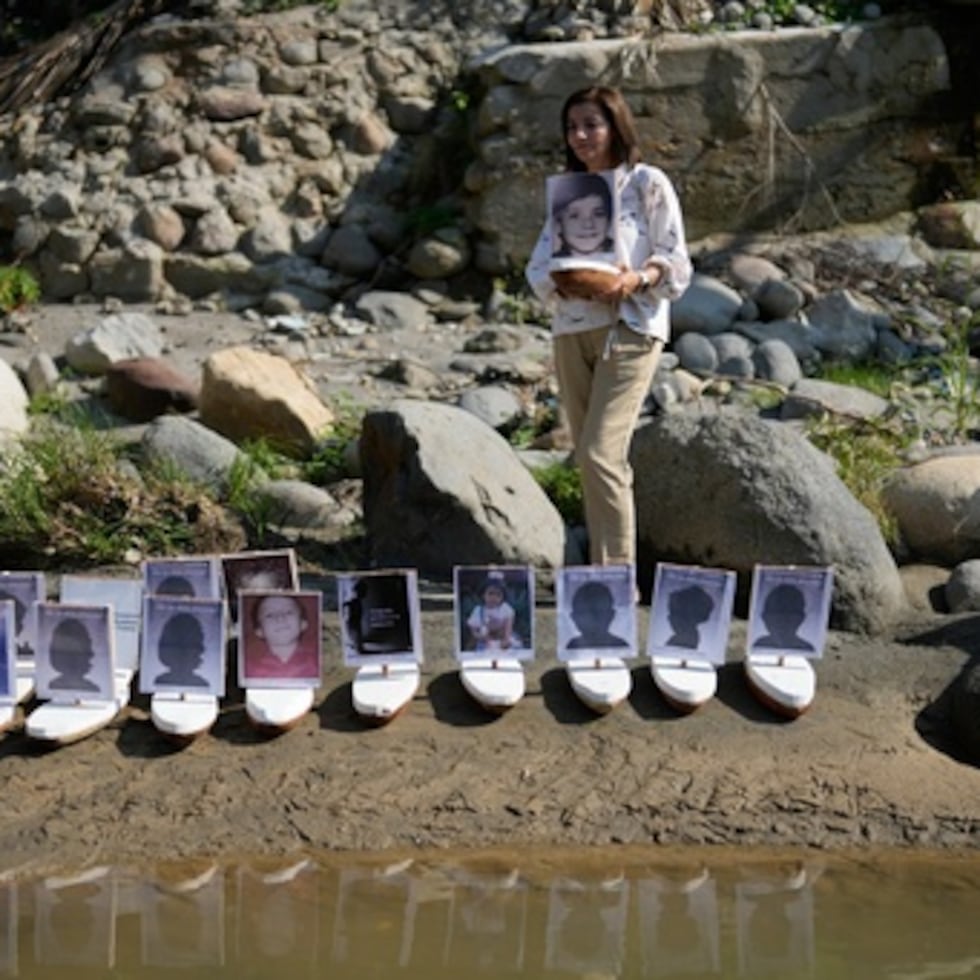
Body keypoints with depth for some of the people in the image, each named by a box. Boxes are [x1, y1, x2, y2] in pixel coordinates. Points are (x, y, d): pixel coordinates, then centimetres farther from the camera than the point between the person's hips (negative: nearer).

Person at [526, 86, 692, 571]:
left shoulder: (647, 183, 1)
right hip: (572, 330, 6)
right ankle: (600, 571, 14)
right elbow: (538, 265, 10)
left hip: (628, 327, -6)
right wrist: (559, 282, -12)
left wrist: (633, 280, -22)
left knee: (601, 455, -16)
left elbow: (675, 262, -3)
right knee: (588, 458, 6)